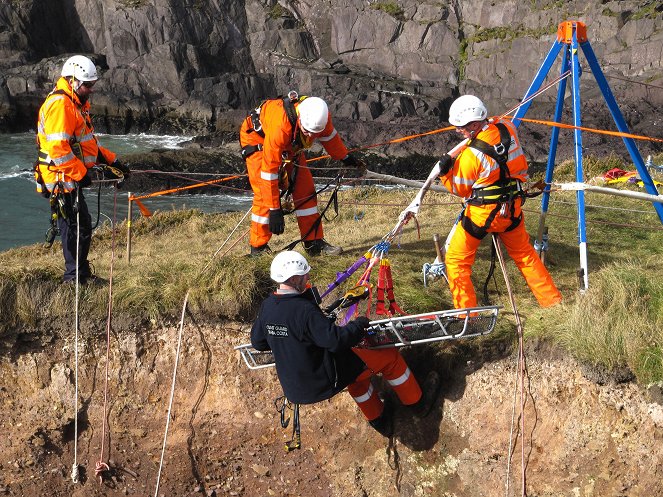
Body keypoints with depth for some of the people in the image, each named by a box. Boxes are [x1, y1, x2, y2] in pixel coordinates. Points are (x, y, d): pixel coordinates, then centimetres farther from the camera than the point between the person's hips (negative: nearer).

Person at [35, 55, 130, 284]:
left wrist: (111, 161, 18)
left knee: (81, 225, 14)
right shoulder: (59, 104, -17)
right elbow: (58, 148, -25)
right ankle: (75, 277, 2)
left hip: (71, 178, 10)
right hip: (62, 179, -10)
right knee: (78, 227, -7)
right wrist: (79, 174, -21)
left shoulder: (77, 104, 18)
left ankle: (81, 274, 23)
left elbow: (87, 143, 25)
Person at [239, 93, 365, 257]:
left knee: (305, 189, -2)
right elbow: (269, 169, -40)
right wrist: (274, 210, -37)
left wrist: (345, 157, 11)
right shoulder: (280, 126, -45)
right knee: (264, 194, -17)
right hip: (257, 137, -6)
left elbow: (329, 135, -1)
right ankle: (258, 248, -5)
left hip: (290, 143, 6)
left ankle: (314, 243, 5)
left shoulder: (322, 116, -28)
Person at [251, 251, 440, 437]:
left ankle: (378, 420, 43)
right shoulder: (303, 309, -29)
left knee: (355, 364, 33)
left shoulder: (267, 306, -6)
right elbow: (336, 340, -29)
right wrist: (358, 325, -10)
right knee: (390, 356, 5)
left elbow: (257, 342, 8)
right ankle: (419, 403, 28)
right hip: (323, 381, -8)